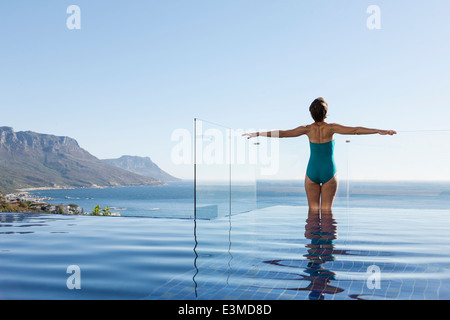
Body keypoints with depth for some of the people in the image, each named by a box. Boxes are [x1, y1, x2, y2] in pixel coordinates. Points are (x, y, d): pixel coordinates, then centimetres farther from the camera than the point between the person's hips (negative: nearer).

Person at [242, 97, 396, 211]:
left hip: (312, 173, 1)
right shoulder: (331, 128, -12)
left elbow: (282, 133, -7)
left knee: (313, 209, 9)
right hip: (329, 173, -1)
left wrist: (257, 134, -1)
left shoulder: (308, 129, -8)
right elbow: (355, 130, -17)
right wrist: (380, 131, -16)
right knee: (326, 209, 6)